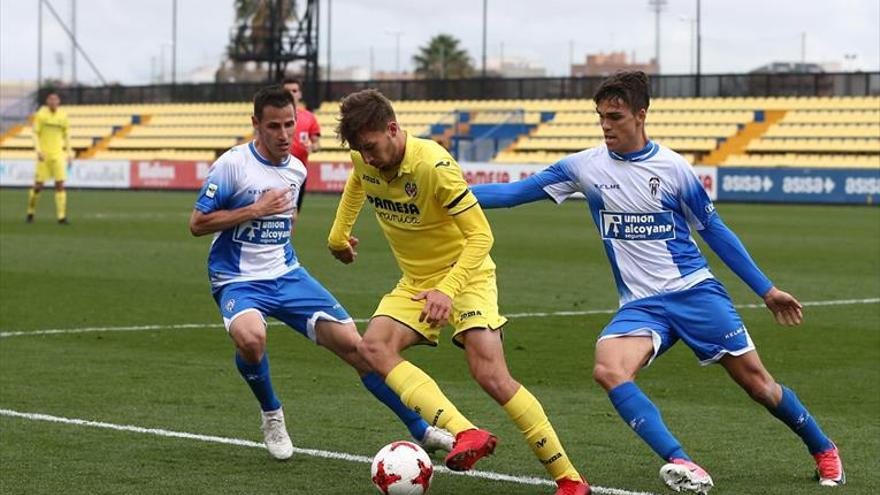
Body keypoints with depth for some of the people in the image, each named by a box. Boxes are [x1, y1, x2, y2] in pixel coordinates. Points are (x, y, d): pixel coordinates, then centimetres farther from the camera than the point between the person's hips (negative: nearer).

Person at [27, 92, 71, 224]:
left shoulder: (63, 116, 4)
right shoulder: (41, 115, -5)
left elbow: (66, 135, 15)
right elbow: (35, 134, -4)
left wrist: (69, 152, 10)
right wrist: (38, 151, -16)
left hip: (58, 154, 2)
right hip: (43, 155, -2)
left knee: (60, 185, -6)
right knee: (38, 185, 0)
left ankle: (61, 216, -5)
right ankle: (31, 212, 21)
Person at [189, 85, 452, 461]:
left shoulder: (297, 170, 7)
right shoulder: (233, 164, -12)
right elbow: (197, 224, -12)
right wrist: (256, 210, -16)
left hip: (287, 275, 5)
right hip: (238, 281, -5)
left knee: (353, 344, -4)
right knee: (250, 337, -38)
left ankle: (420, 429, 7)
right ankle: (272, 416, -7)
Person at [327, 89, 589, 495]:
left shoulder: (433, 165, -28)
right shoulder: (364, 160, -8)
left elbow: (480, 235, -25)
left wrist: (447, 289, -35)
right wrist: (338, 236, 28)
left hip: (466, 275, -6)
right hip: (415, 282, 7)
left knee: (491, 376, -18)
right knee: (373, 347, -21)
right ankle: (465, 434, -33)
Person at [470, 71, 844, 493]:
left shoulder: (672, 167, -3)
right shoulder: (585, 166, 0)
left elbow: (714, 232, 7)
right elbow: (513, 193, 2)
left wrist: (766, 290, 9)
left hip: (695, 292, -1)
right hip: (639, 305, 1)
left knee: (755, 380, 0)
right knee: (608, 370, -28)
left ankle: (823, 451, 26)